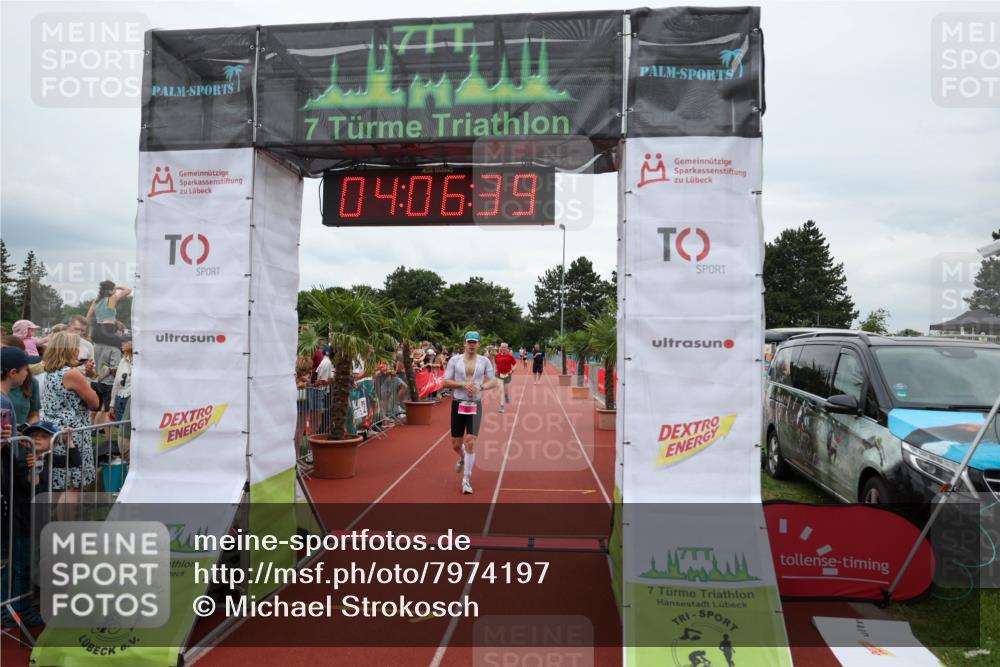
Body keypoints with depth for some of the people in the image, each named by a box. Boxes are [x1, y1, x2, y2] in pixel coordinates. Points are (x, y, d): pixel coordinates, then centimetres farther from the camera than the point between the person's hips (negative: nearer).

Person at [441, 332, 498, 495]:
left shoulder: (484, 361, 2)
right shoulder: (455, 360, 0)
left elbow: (493, 382, 4)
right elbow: (446, 382, -2)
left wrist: (481, 386, -15)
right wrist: (463, 384, -16)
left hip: (475, 405, -1)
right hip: (458, 404, 1)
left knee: (470, 442, -11)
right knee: (456, 444, 9)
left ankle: (466, 480, 3)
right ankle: (462, 458, 46)